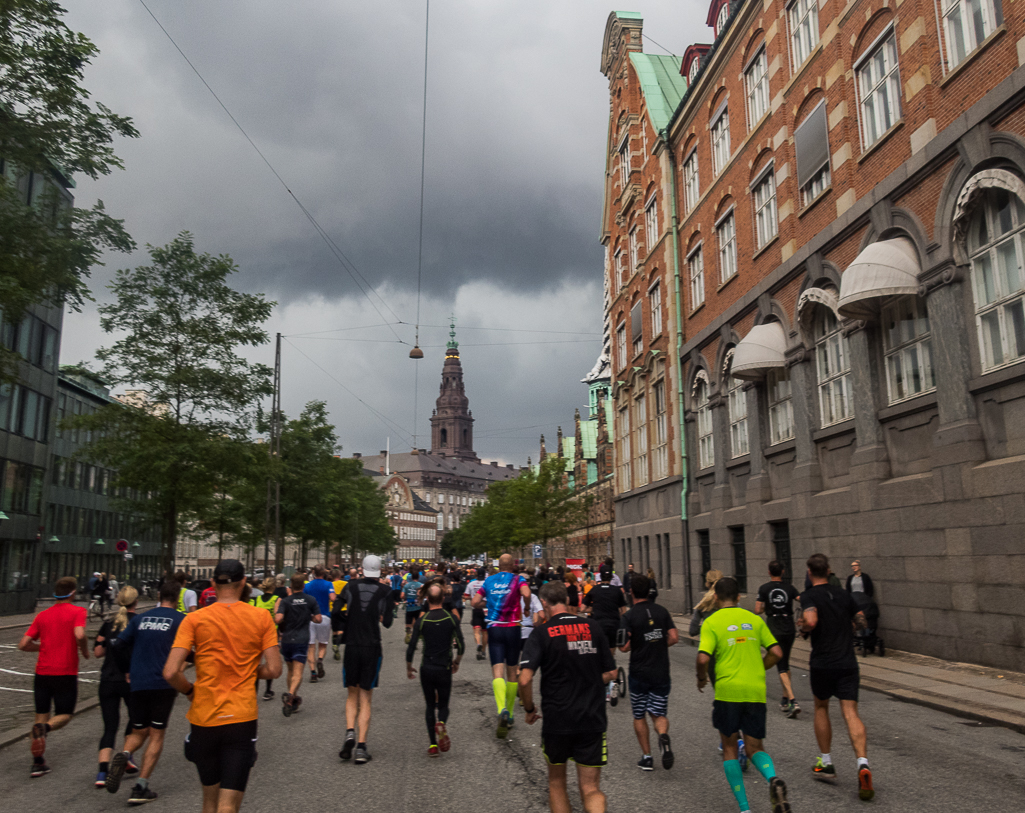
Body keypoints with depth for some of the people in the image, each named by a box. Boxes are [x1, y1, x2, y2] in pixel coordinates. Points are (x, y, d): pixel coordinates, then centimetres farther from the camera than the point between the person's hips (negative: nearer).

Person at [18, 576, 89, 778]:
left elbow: (23, 644, 5)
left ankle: (38, 762, 11)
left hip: (42, 672, 4)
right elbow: (79, 635, -23)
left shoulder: (42, 615, 9)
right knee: (64, 715, 10)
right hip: (66, 673, -4)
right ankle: (44, 728, -23)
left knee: (41, 715, 15)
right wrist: (85, 651, -5)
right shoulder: (77, 611, -6)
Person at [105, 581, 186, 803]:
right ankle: (141, 787, 2)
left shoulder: (140, 618, 9)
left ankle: (124, 754, -14)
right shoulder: (180, 620, -3)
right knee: (156, 735, 8)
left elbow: (119, 645, 7)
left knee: (138, 732, 18)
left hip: (137, 684, 3)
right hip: (164, 683, -3)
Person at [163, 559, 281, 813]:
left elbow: (170, 673, -12)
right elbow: (273, 670, -6)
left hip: (204, 718, 1)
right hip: (242, 718, -1)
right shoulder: (261, 617, -3)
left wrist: (190, 690, 7)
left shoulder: (195, 619, -5)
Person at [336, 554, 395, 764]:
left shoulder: (351, 586, 0)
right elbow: (387, 623, -5)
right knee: (366, 700, 8)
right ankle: (361, 747, 2)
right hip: (373, 648, -1)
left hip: (352, 647, 1)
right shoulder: (385, 591, -4)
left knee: (352, 695, 18)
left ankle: (350, 733, -5)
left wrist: (350, 622, 11)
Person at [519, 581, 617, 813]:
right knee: (591, 790, 7)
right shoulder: (592, 626, 1)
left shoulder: (541, 632, -9)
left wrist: (529, 709, 0)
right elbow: (610, 674, 7)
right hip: (593, 719, 2)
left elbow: (524, 679, -17)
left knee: (556, 781, 20)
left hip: (556, 720, -2)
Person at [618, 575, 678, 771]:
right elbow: (674, 638, -3)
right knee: (659, 714, 12)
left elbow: (624, 647, -16)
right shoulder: (662, 611, 0)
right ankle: (663, 737, -18)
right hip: (661, 672, 3)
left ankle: (647, 757, 13)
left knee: (639, 716, 13)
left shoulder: (629, 616, -12)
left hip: (639, 672, -3)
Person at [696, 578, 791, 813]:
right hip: (756, 692, 3)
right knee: (755, 748, 14)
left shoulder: (712, 622, -3)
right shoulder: (755, 619, 10)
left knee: (730, 748, 12)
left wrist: (701, 678, 6)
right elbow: (776, 652, 7)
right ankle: (773, 779, -17)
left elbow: (703, 658, -14)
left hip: (728, 690, -3)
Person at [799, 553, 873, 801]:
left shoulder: (808, 596, -8)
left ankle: (826, 764, 23)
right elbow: (862, 622, 15)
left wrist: (802, 628, -4)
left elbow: (811, 622, -25)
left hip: (822, 664, -3)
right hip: (848, 663, 3)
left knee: (821, 708, 18)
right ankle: (863, 764, -22)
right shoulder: (843, 594, 9)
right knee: (851, 714, -1)